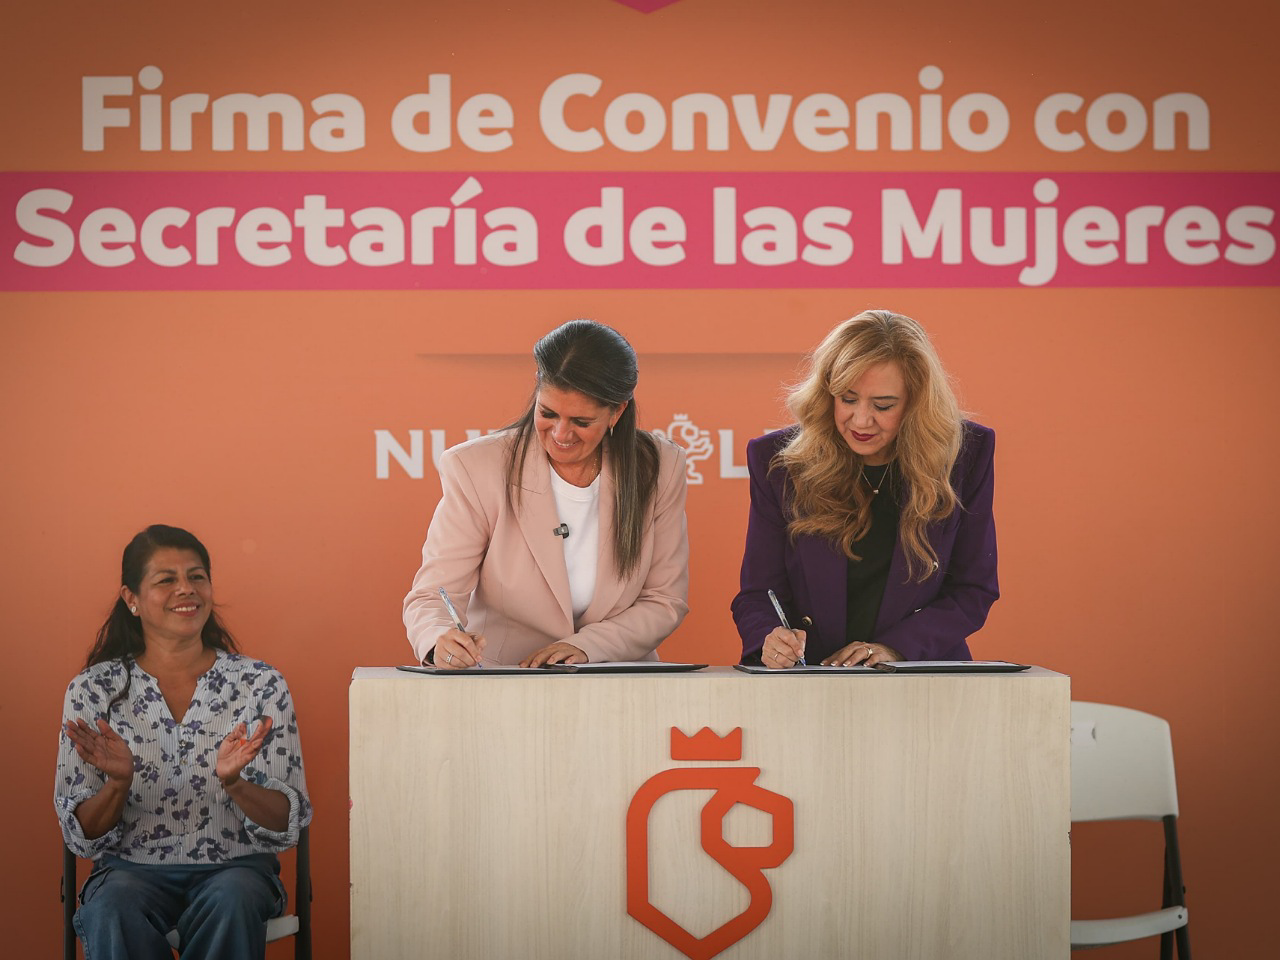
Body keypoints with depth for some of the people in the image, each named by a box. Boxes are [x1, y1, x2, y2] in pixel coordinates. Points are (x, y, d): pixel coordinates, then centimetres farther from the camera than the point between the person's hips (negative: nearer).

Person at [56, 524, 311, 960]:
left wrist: (232, 781, -22)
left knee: (231, 900, -34)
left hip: (234, 865, 0)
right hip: (132, 869, 0)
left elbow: (287, 825, -1)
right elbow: (83, 836, 2)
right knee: (115, 907, -34)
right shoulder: (93, 690, 3)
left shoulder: (261, 686, 3)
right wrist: (119, 782, -19)